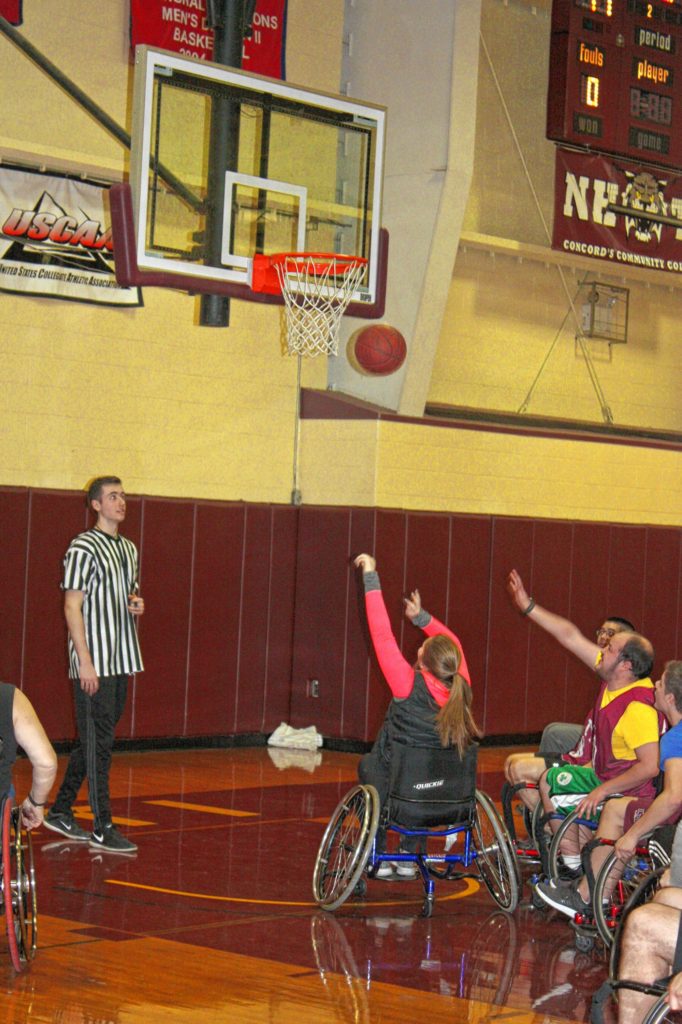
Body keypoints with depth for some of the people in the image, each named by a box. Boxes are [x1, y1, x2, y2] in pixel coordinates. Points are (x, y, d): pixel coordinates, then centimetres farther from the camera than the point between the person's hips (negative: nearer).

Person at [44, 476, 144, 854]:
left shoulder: (128, 549, 17)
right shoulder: (83, 547, -8)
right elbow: (73, 606, -12)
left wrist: (136, 605, 4)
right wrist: (85, 661, -18)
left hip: (121, 660, 8)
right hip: (94, 663, -8)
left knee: (94, 741, 13)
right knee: (97, 744, -6)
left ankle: (60, 811, 24)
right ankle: (102, 829, -5)